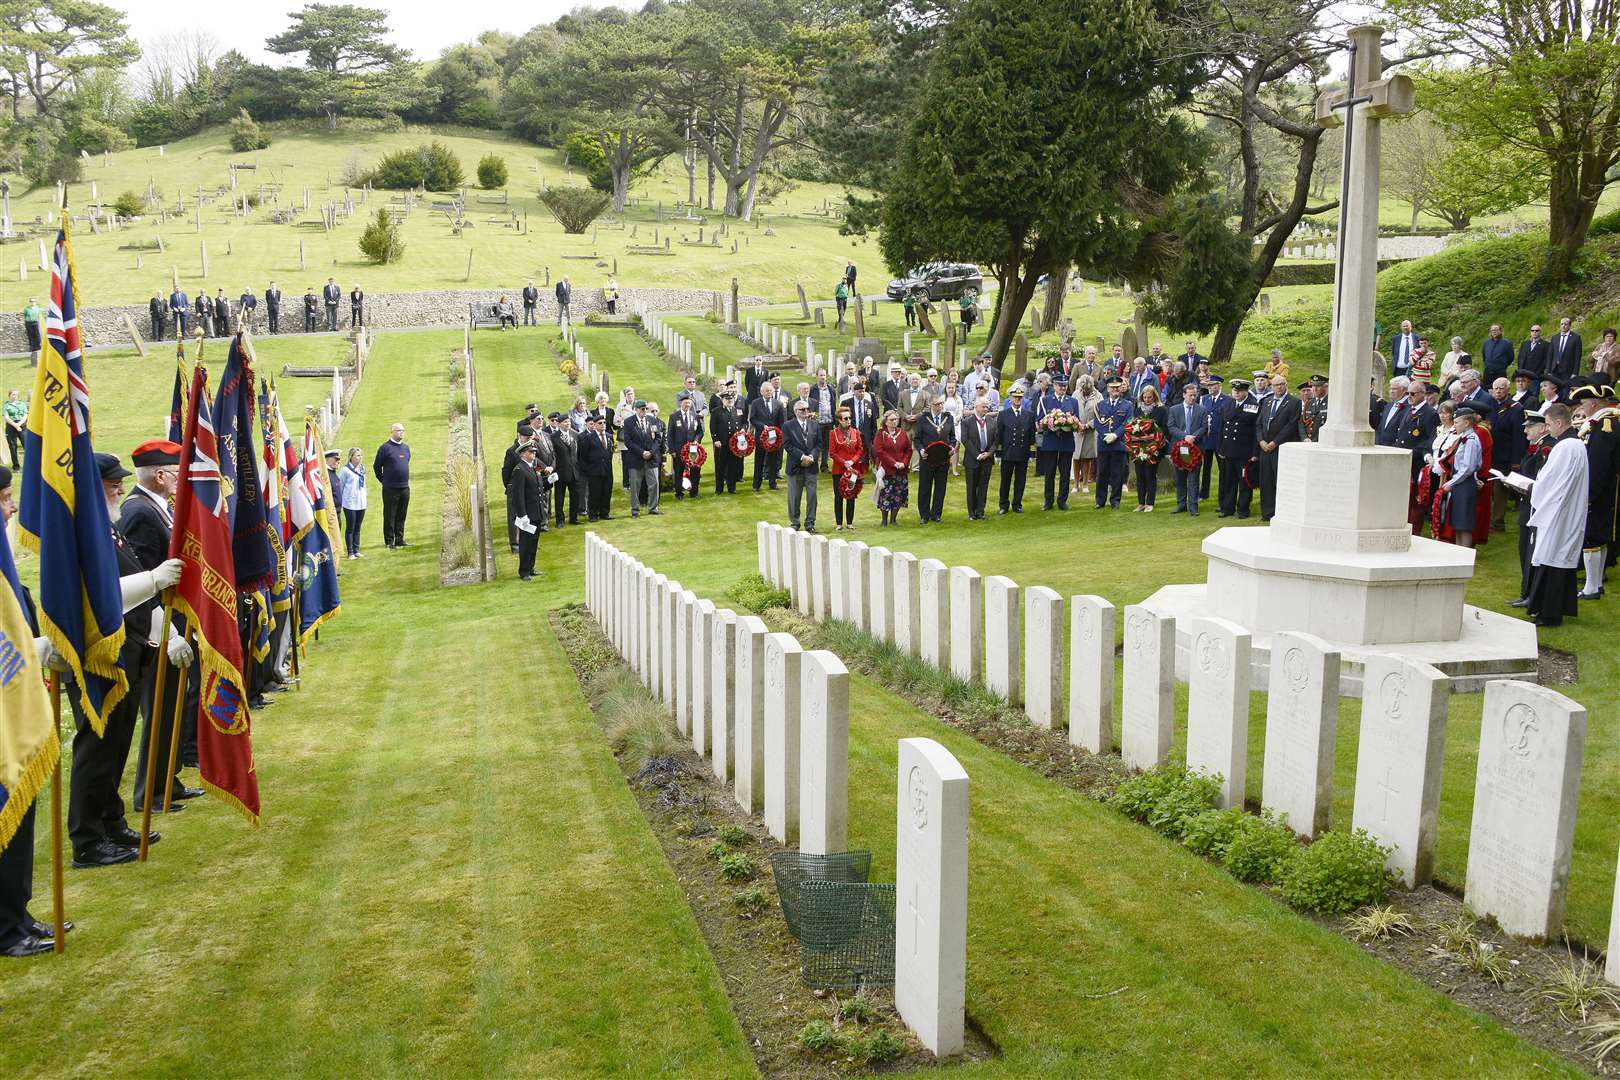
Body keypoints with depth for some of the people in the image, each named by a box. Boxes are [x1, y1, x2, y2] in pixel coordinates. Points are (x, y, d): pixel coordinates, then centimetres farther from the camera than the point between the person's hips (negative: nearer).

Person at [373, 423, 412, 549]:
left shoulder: (406, 447, 12)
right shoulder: (385, 448, -6)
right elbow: (376, 466, -1)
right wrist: (383, 480, 3)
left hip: (405, 488, 6)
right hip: (390, 489, -5)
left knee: (401, 516, 10)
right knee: (389, 516, 0)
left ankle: (399, 539, 19)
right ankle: (389, 541, 5)